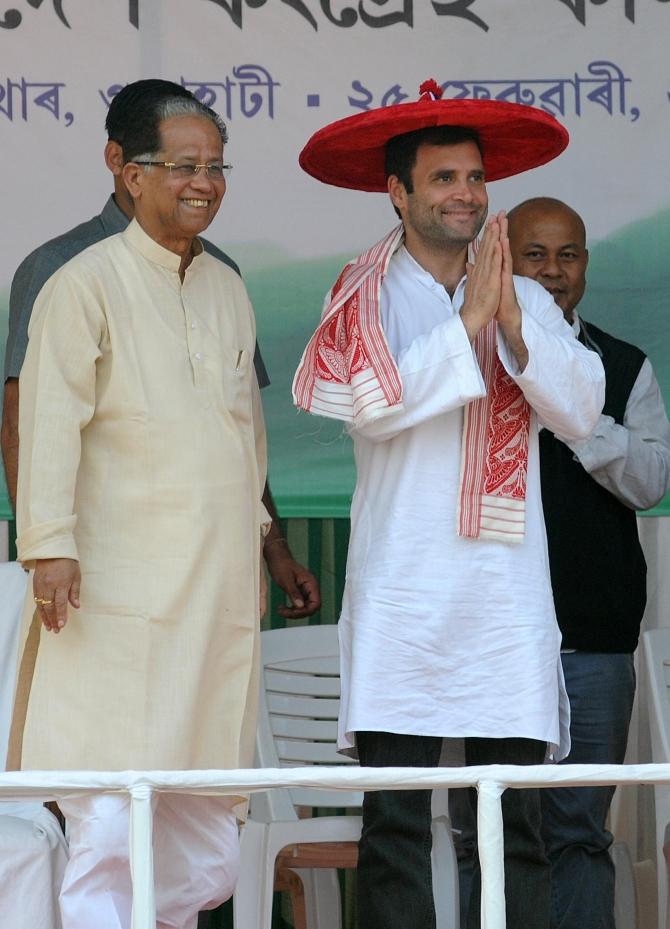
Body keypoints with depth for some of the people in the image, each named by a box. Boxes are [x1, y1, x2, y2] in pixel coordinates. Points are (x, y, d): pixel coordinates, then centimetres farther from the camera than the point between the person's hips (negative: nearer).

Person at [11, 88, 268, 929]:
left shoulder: (227, 289, 16)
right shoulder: (87, 284, -4)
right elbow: (51, 421, -9)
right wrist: (50, 545, -16)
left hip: (219, 578, 7)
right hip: (123, 590, -6)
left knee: (207, 819, 6)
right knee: (111, 806, -10)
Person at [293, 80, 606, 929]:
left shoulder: (526, 301, 13)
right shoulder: (365, 299, 5)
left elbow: (579, 411, 1)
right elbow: (376, 404, -10)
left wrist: (512, 323, -11)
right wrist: (468, 322, -10)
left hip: (508, 593, 3)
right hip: (403, 593, -2)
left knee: (516, 818, 1)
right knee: (396, 815, -3)